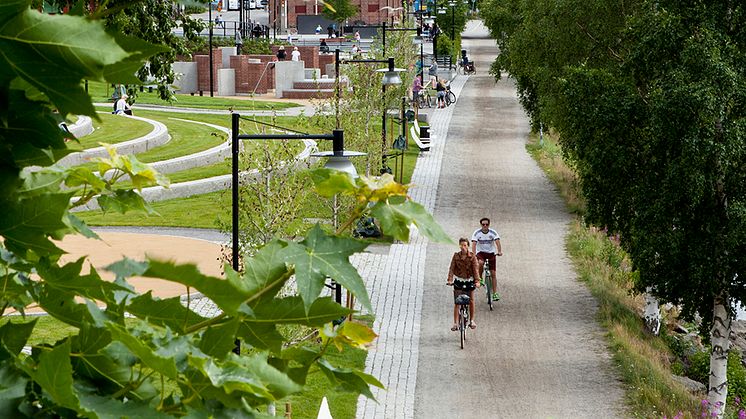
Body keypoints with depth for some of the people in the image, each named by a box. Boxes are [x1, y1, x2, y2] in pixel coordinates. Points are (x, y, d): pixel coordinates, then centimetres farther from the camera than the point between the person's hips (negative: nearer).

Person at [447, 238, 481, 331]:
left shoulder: (472, 256, -9)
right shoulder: (456, 256, -7)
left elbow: (475, 268, -15)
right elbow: (451, 268, -12)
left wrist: (477, 281, -28)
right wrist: (450, 280, -26)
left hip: (469, 280, 0)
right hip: (458, 280, 0)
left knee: (471, 301, 5)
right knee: (457, 302, -4)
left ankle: (472, 320, 23)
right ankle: (455, 323, -5)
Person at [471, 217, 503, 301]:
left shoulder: (493, 233, -9)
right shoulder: (477, 233, -11)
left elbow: (497, 242, -22)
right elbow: (474, 244, -20)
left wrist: (499, 251, -39)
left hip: (491, 253, 1)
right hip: (481, 252, -1)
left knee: (493, 273, -4)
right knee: (480, 263, -37)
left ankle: (495, 293, -1)